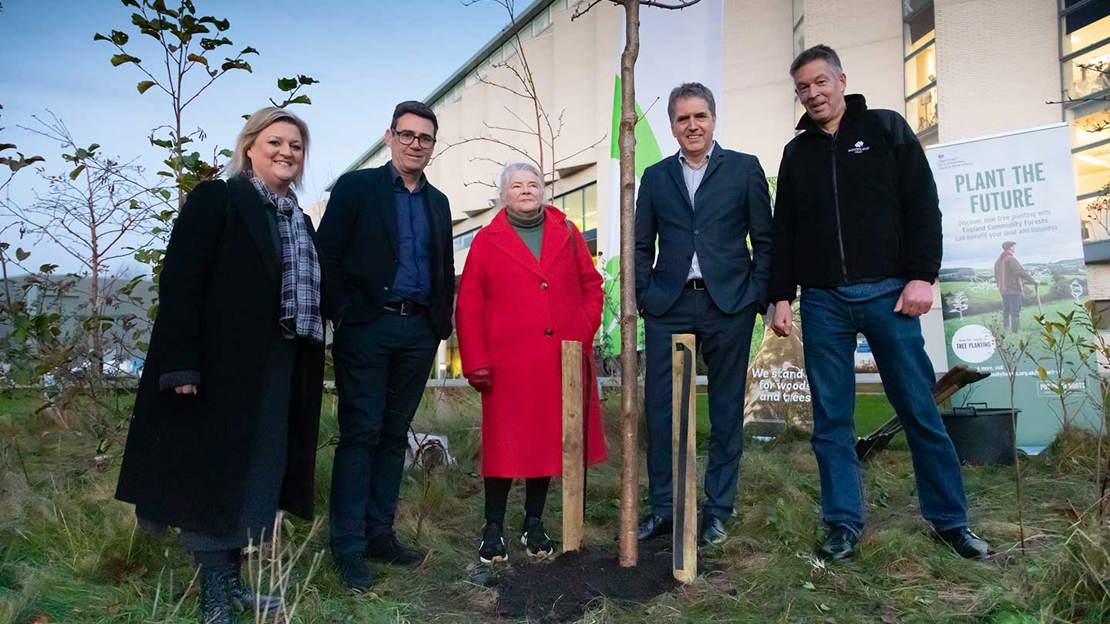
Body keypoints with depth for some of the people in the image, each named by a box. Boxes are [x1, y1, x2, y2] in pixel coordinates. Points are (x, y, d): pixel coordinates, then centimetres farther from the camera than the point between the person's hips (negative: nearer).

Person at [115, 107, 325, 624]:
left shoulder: (298, 220, 15)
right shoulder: (215, 199, -4)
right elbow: (179, 283, -12)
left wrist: (305, 373, 9)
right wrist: (182, 363, -20)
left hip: (278, 369, 7)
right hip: (223, 364, -7)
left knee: (259, 473, 11)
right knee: (212, 472, 2)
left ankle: (233, 579, 25)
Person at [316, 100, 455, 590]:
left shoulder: (438, 202, 17)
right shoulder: (356, 186, 2)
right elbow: (328, 253, -4)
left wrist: (440, 324, 9)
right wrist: (340, 315, -9)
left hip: (418, 332, 5)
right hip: (367, 327, -5)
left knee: (394, 435, 9)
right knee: (361, 434, -2)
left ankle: (379, 534, 19)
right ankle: (348, 545, 6)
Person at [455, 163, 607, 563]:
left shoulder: (567, 234, 12)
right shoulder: (486, 241, 5)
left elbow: (591, 286, 17)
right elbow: (468, 307, 1)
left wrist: (585, 330, 3)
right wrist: (476, 363, -5)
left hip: (562, 361, 3)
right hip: (508, 365, -2)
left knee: (549, 440, 9)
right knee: (505, 444, 2)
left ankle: (534, 524, 25)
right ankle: (493, 529, 16)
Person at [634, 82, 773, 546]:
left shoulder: (744, 169, 7)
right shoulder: (655, 177, 13)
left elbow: (764, 239, 6)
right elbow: (641, 245, 12)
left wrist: (758, 295, -3)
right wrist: (643, 296, 1)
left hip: (728, 303, -1)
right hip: (668, 307, 2)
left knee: (726, 409, 6)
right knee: (661, 408, 1)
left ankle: (718, 509, 19)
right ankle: (663, 507, 14)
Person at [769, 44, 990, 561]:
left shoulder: (886, 129, 7)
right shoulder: (796, 153, 14)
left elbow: (923, 205, 0)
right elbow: (783, 233, 14)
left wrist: (922, 276, -9)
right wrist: (781, 296, 6)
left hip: (887, 292, -2)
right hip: (823, 302, 3)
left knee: (919, 410, 2)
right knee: (831, 419, 3)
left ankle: (950, 518, 17)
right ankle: (844, 523, 13)